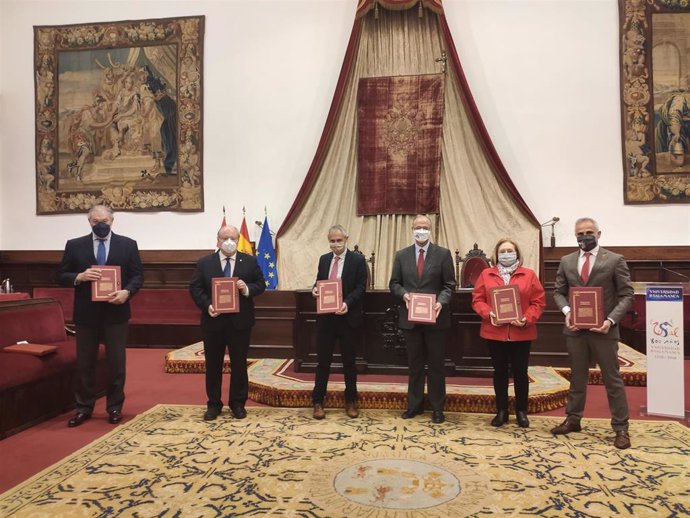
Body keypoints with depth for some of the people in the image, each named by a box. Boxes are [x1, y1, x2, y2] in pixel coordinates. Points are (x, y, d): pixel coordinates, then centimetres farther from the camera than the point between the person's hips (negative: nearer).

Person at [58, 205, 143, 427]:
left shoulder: (128, 244, 2)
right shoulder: (74, 245, 4)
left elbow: (138, 275, 1)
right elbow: (61, 276, 4)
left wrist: (127, 292, -17)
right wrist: (79, 277, -16)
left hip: (116, 312, -1)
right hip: (86, 313, 1)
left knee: (116, 362, 7)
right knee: (84, 362, 10)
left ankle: (114, 407, 21)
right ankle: (84, 407, 24)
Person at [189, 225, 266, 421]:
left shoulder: (250, 261, 2)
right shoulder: (204, 263, 1)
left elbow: (261, 285, 2)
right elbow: (195, 288, -1)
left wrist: (247, 289, -18)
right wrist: (207, 305, -16)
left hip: (240, 321, 0)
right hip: (213, 320, 0)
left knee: (239, 364, 8)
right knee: (213, 364, 10)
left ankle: (238, 404, 22)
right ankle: (213, 404, 24)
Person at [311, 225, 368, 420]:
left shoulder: (358, 259, -3)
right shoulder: (324, 259, 11)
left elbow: (361, 287, -9)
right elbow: (319, 282, 15)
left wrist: (347, 303, -24)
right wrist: (315, 289, -9)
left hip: (348, 317, -3)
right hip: (326, 316, 3)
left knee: (349, 361, 9)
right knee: (323, 360, 7)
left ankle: (350, 401, 24)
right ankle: (318, 401, 18)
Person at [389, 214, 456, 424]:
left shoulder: (443, 254, -1)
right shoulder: (401, 255, 6)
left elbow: (449, 285, -3)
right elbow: (394, 283, 7)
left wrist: (441, 302, -20)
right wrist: (404, 294, -13)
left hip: (435, 317, -2)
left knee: (436, 364, 7)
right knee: (414, 364, 13)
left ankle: (437, 408, 19)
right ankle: (415, 404, 25)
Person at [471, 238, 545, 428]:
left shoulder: (529, 275, 2)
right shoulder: (486, 275, 5)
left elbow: (538, 302, -2)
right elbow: (477, 300, 2)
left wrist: (527, 319, -16)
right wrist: (488, 313, -16)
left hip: (521, 333, -1)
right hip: (494, 332, 1)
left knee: (520, 372, 7)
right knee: (500, 372, 10)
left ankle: (521, 411, 22)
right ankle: (501, 411, 21)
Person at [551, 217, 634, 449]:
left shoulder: (615, 260, -4)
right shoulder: (566, 261, 6)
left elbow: (626, 295, -5)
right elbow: (558, 291, 10)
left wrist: (611, 320, -19)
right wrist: (566, 311, -10)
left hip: (603, 329, -3)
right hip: (575, 328, 3)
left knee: (613, 379, 5)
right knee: (577, 377, 15)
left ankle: (621, 428, 16)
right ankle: (573, 419, 27)